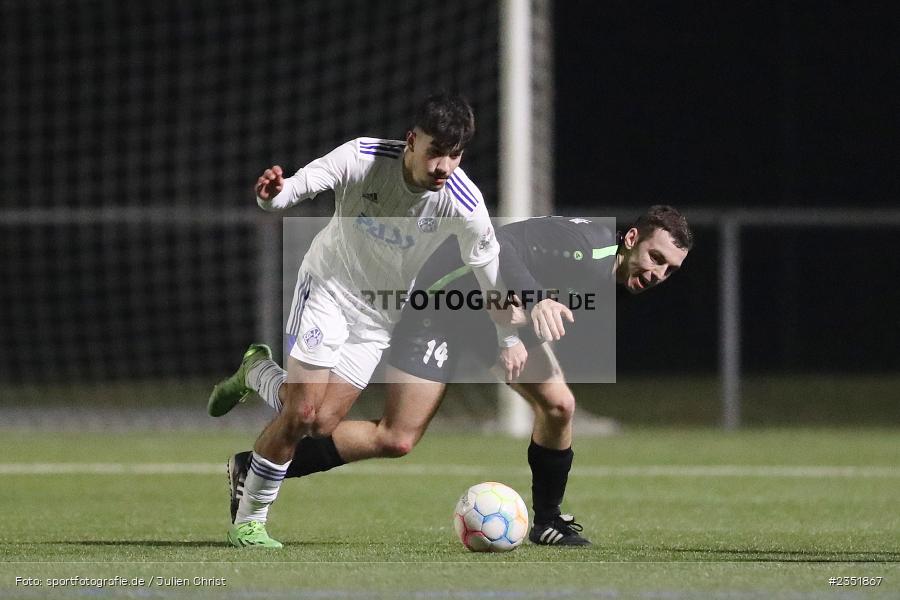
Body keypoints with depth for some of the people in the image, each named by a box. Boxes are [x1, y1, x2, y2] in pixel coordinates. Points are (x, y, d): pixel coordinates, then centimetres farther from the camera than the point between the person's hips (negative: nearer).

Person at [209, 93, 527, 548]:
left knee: (323, 425, -8)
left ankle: (257, 372, 22)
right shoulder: (363, 158, -25)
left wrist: (509, 338, 5)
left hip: (378, 317, 3)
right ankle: (247, 522, 3)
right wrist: (273, 194, -48)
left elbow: (488, 267, -6)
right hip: (328, 287, -3)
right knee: (301, 413, -15)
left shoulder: (463, 202, -21)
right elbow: (300, 185, -23)